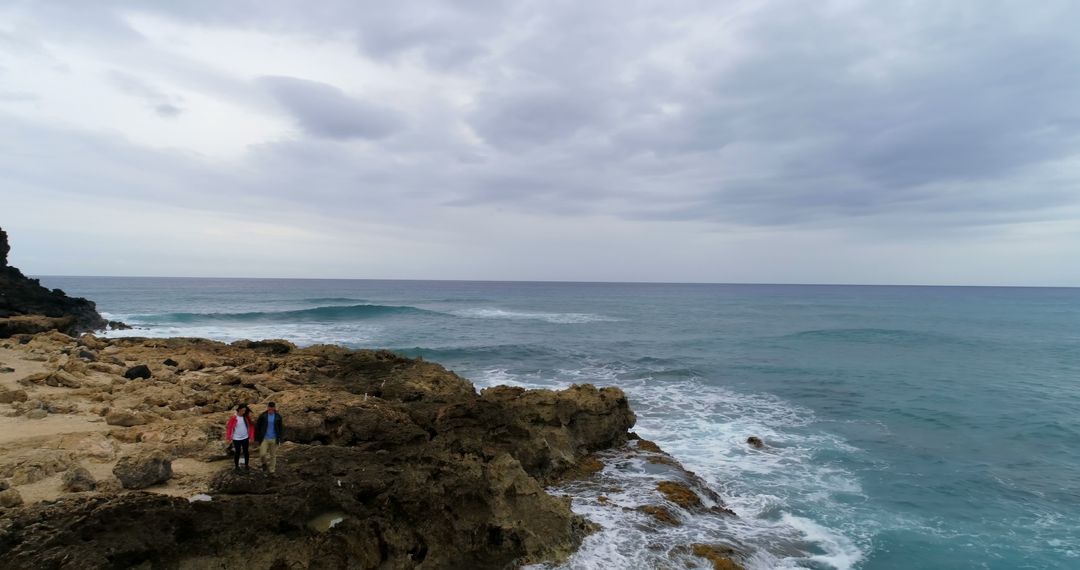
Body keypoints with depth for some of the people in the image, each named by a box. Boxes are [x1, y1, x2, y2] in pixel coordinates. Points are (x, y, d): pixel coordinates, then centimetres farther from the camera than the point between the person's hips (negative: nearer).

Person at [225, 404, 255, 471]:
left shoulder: (246, 417, -4)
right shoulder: (234, 418, -14)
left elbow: (251, 425, 4)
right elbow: (229, 427, -9)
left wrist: (250, 435, -2)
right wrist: (230, 437, -10)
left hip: (245, 438, 3)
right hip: (236, 438, -3)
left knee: (246, 452, 11)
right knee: (237, 453, 9)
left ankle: (246, 465, 24)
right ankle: (236, 466, 24)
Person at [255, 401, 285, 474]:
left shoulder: (278, 416, -4)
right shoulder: (262, 416, -8)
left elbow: (281, 428, 5)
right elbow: (257, 427, -2)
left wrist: (279, 439, -1)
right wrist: (256, 439, -2)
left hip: (274, 439, 1)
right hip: (264, 439, -1)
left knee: (273, 456, 7)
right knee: (262, 454, -9)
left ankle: (271, 471, 20)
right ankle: (265, 463, 23)